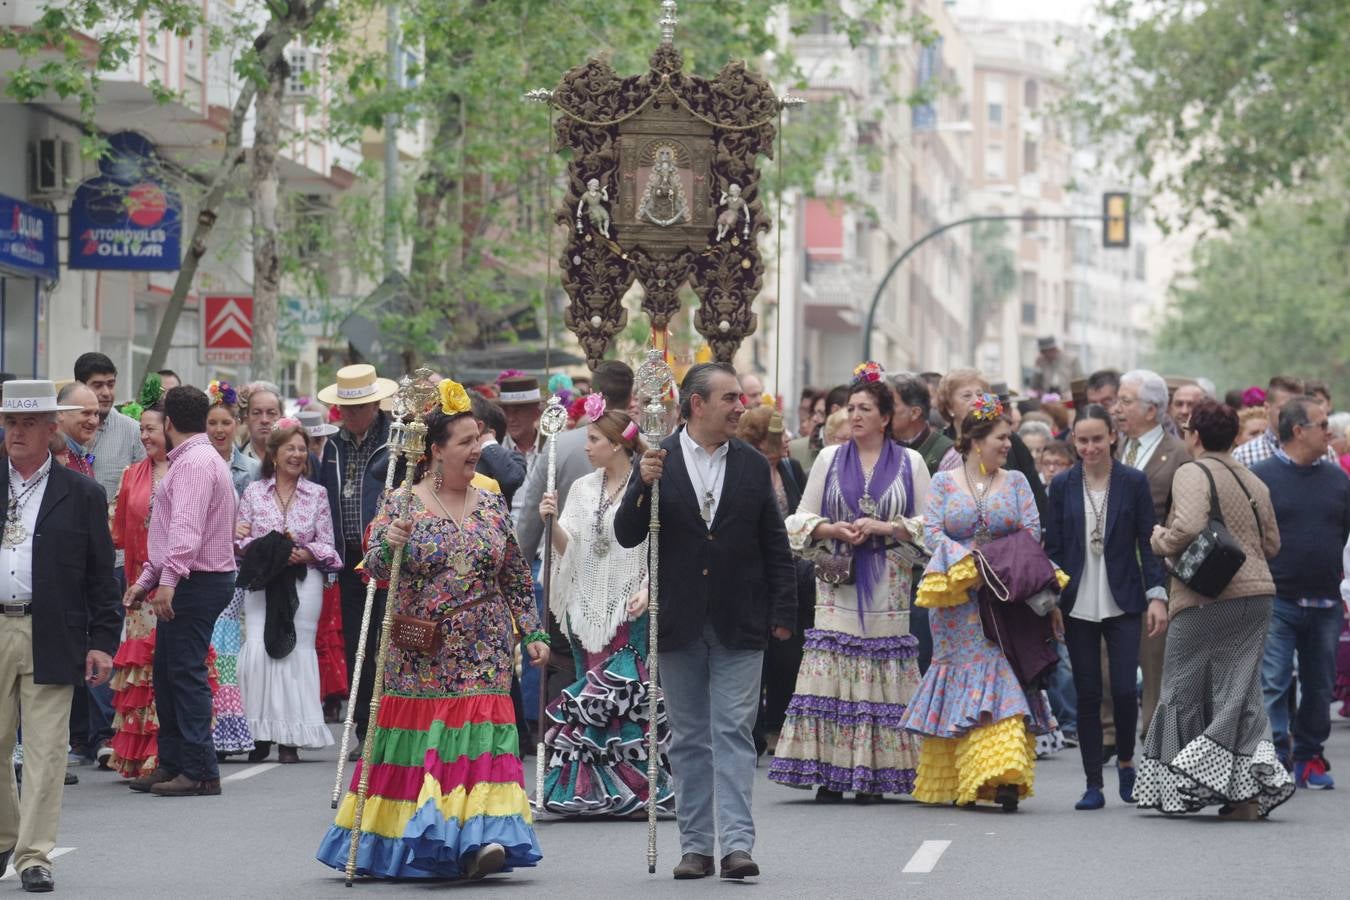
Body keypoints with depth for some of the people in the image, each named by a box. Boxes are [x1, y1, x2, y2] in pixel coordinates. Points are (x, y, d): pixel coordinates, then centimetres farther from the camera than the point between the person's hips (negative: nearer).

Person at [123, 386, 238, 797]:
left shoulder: (195, 462, -14)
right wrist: (146, 580, 24)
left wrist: (168, 580, -32)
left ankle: (199, 771, -10)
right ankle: (172, 763, 18)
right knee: (166, 672, 13)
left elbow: (186, 527, -26)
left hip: (196, 581, -11)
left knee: (186, 673, -10)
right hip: (187, 582, 11)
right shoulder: (194, 459, 21)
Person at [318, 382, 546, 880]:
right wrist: (389, 544, -30)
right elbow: (375, 566, -9)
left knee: (478, 735, -11)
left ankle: (480, 837, -18)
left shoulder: (492, 504, 9)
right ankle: (414, 843, 9)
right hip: (420, 655, -2)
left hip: (483, 653, 2)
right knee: (417, 738, -1)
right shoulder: (401, 504, -1)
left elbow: (517, 577, 14)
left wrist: (532, 632, 8)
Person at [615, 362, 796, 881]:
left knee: (734, 734, -6)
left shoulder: (753, 467, 6)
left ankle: (737, 843, -11)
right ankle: (696, 845, 12)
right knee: (689, 740, 7)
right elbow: (626, 536, -3)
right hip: (678, 625, 0)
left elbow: (775, 547, 8)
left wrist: (782, 614, 3)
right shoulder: (658, 463, 1)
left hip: (738, 625, 0)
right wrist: (644, 486, -19)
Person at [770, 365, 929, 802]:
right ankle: (830, 774, -6)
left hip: (887, 586, -1)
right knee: (832, 677, -7)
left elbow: (930, 523, 3)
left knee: (881, 678, -4)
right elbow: (801, 519, 12)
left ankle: (873, 774, -1)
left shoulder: (909, 463, 7)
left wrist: (884, 528, -11)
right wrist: (833, 529, -7)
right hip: (838, 583, 1)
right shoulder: (829, 459, 12)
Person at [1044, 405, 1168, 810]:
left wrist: (1157, 595, -6)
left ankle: (1125, 762, 17)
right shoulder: (1062, 486, 4)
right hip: (1078, 606, 1)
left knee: (1124, 689, -9)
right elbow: (1053, 546, 7)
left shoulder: (1133, 483, 0)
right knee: (1087, 694, 2)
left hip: (1122, 604, -1)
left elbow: (1148, 542, 1)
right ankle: (1093, 784, 8)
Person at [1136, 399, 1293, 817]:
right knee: (1241, 692, 6)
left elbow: (1188, 526, -24)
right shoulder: (1254, 482, 13)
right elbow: (1272, 544, 17)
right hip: (1256, 595, 6)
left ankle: (1176, 786, 13)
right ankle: (1249, 790, -4)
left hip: (1205, 597, -6)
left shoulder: (1193, 473, -9)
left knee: (1184, 691, 7)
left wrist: (1162, 542, -5)